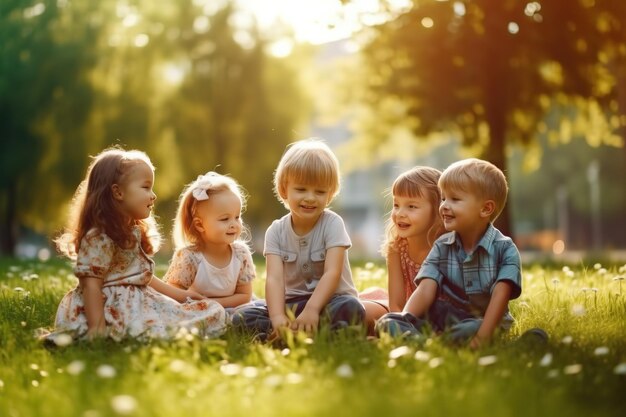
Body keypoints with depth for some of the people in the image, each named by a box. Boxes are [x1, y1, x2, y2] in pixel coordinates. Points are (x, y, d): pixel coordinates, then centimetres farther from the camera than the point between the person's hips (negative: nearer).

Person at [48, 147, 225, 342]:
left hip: (138, 304, 10)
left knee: (214, 312, -4)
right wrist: (97, 329, -23)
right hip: (114, 310, -10)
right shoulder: (99, 237, -14)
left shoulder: (134, 232, 17)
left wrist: (179, 294, 18)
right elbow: (91, 284, -17)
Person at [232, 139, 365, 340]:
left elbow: (332, 273, -19)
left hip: (328, 300, -2)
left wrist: (311, 310, -35)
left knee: (350, 308, -37)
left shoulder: (332, 223, -8)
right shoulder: (276, 231, -1)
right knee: (241, 317, -18)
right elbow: (274, 278, -14)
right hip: (292, 304, 3)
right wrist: (277, 317, -33)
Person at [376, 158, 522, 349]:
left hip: (482, 321, -4)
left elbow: (500, 296, -19)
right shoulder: (441, 247, 4)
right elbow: (425, 290, -8)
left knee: (467, 331, -41)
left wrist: (483, 336, -34)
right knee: (388, 322, -21)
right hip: (445, 317, 4)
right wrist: (403, 320, -27)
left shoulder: (505, 250, -7)